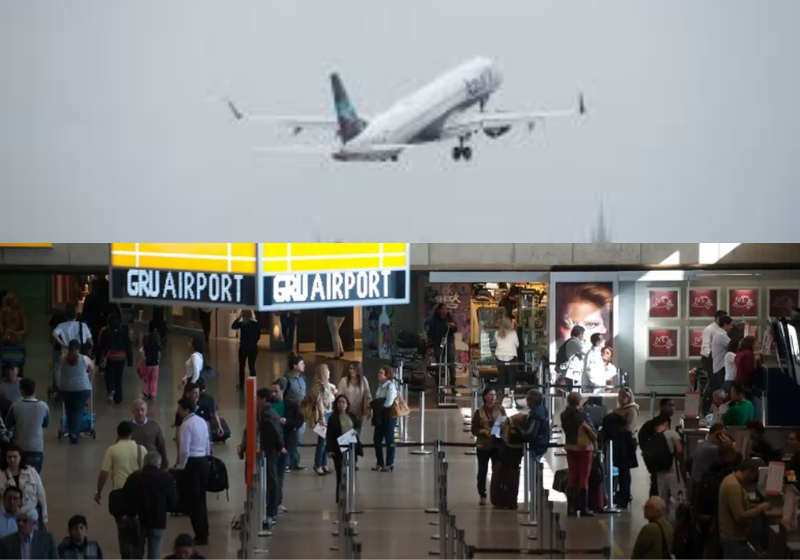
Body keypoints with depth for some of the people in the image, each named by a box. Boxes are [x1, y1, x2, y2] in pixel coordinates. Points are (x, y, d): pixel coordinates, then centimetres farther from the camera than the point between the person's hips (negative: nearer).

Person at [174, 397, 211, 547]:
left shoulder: (186, 424, -16)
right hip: (203, 461, 8)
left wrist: (181, 466, -7)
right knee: (201, 498, 16)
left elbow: (185, 450, -19)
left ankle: (200, 536, -2)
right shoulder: (202, 422, 10)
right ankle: (203, 533, 22)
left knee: (193, 500, -3)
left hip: (192, 463, -8)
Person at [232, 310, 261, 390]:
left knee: (242, 366, 11)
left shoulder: (242, 324, -14)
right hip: (253, 347, 3)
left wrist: (239, 317, -5)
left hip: (244, 347, -3)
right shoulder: (256, 324, -3)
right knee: (252, 366, 8)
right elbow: (258, 336, 4)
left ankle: (241, 385, 15)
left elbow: (233, 326, -3)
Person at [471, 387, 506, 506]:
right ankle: (482, 495, 15)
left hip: (498, 445, 1)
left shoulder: (500, 409, 2)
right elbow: (474, 430, 1)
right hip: (483, 445, -1)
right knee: (482, 471, 3)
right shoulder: (479, 412, -1)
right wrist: (483, 431, -17)